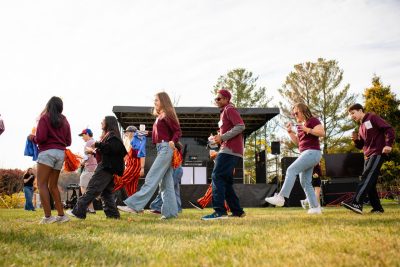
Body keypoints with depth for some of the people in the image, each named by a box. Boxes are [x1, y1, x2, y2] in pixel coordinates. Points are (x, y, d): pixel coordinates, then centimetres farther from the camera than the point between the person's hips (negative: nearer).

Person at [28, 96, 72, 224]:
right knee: (53, 185, 13)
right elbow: (68, 142, 15)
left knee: (42, 184, -6)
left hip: (47, 152, -6)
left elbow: (41, 138, -12)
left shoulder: (45, 118, -2)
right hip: (61, 153, 6)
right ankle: (61, 215, 10)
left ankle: (48, 216, -16)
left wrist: (32, 137, 8)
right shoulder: (65, 121, 15)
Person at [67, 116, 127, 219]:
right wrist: (96, 151, 15)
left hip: (106, 167, -11)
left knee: (92, 189, -12)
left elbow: (112, 148, -25)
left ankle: (78, 211, -13)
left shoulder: (112, 135, -7)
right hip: (107, 168, 11)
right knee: (107, 192, 10)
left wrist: (98, 144, -18)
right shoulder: (109, 135, 24)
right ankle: (112, 213, 9)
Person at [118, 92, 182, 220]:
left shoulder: (167, 114, -5)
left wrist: (173, 141, -27)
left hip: (166, 148, -10)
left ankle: (135, 205, -16)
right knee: (166, 182, 6)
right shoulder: (160, 116, 20)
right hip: (161, 149, 10)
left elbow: (178, 131, -11)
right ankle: (170, 211, 7)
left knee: (152, 178, -13)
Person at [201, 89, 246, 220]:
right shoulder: (224, 112, 25)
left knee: (217, 177, -15)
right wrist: (218, 138, 12)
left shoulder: (229, 109, -4)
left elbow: (240, 126, -18)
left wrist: (222, 137, -18)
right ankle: (237, 211, 14)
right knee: (226, 181, 11)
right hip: (228, 149, 10)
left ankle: (219, 211, -19)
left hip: (229, 150, -10)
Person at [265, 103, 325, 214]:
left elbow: (322, 133, -16)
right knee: (305, 182, 6)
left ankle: (281, 197, -26)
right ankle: (315, 207, 8)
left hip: (312, 152, -10)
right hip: (305, 154, 10)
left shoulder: (313, 120, -4)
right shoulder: (299, 125, 20)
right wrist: (290, 132, 10)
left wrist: (307, 129, -23)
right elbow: (298, 142, 22)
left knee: (291, 170, -21)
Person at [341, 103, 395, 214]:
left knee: (366, 177, -21)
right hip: (368, 156, 9)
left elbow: (389, 129, -11)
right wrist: (356, 139, 2)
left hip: (378, 153, -9)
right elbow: (361, 146, 23)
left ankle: (356, 204, -31)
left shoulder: (372, 117, -2)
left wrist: (388, 144, -22)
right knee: (370, 182, 5)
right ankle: (377, 208, 9)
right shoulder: (361, 127, 22)